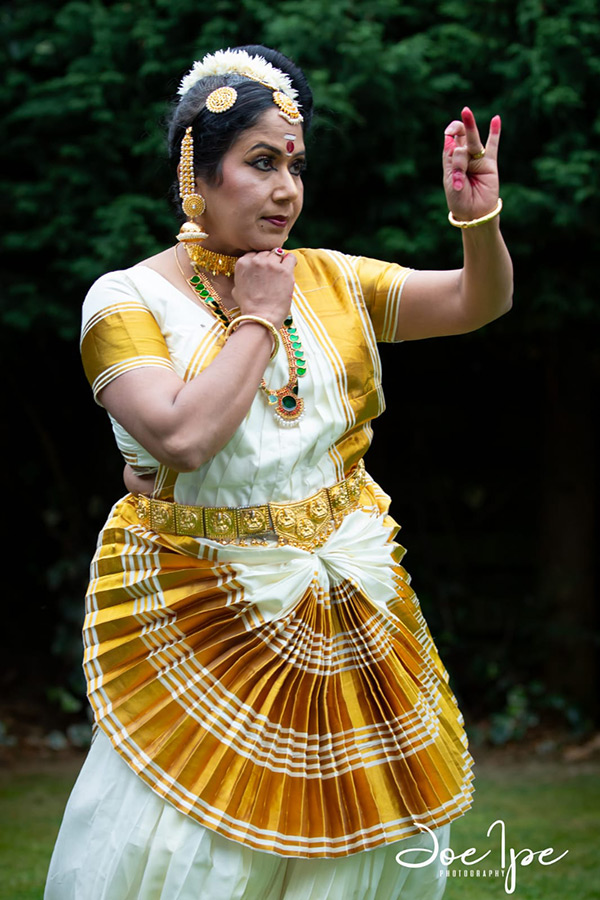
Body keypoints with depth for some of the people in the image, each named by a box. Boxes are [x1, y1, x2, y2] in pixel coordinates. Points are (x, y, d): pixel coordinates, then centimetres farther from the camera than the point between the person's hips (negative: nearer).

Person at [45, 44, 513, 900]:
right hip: (207, 622, -5)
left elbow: (478, 301, 1)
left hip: (353, 603, 5)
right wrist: (258, 320, -14)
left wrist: (478, 219, -18)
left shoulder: (329, 280, 6)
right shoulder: (129, 300, -8)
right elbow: (185, 435, -23)